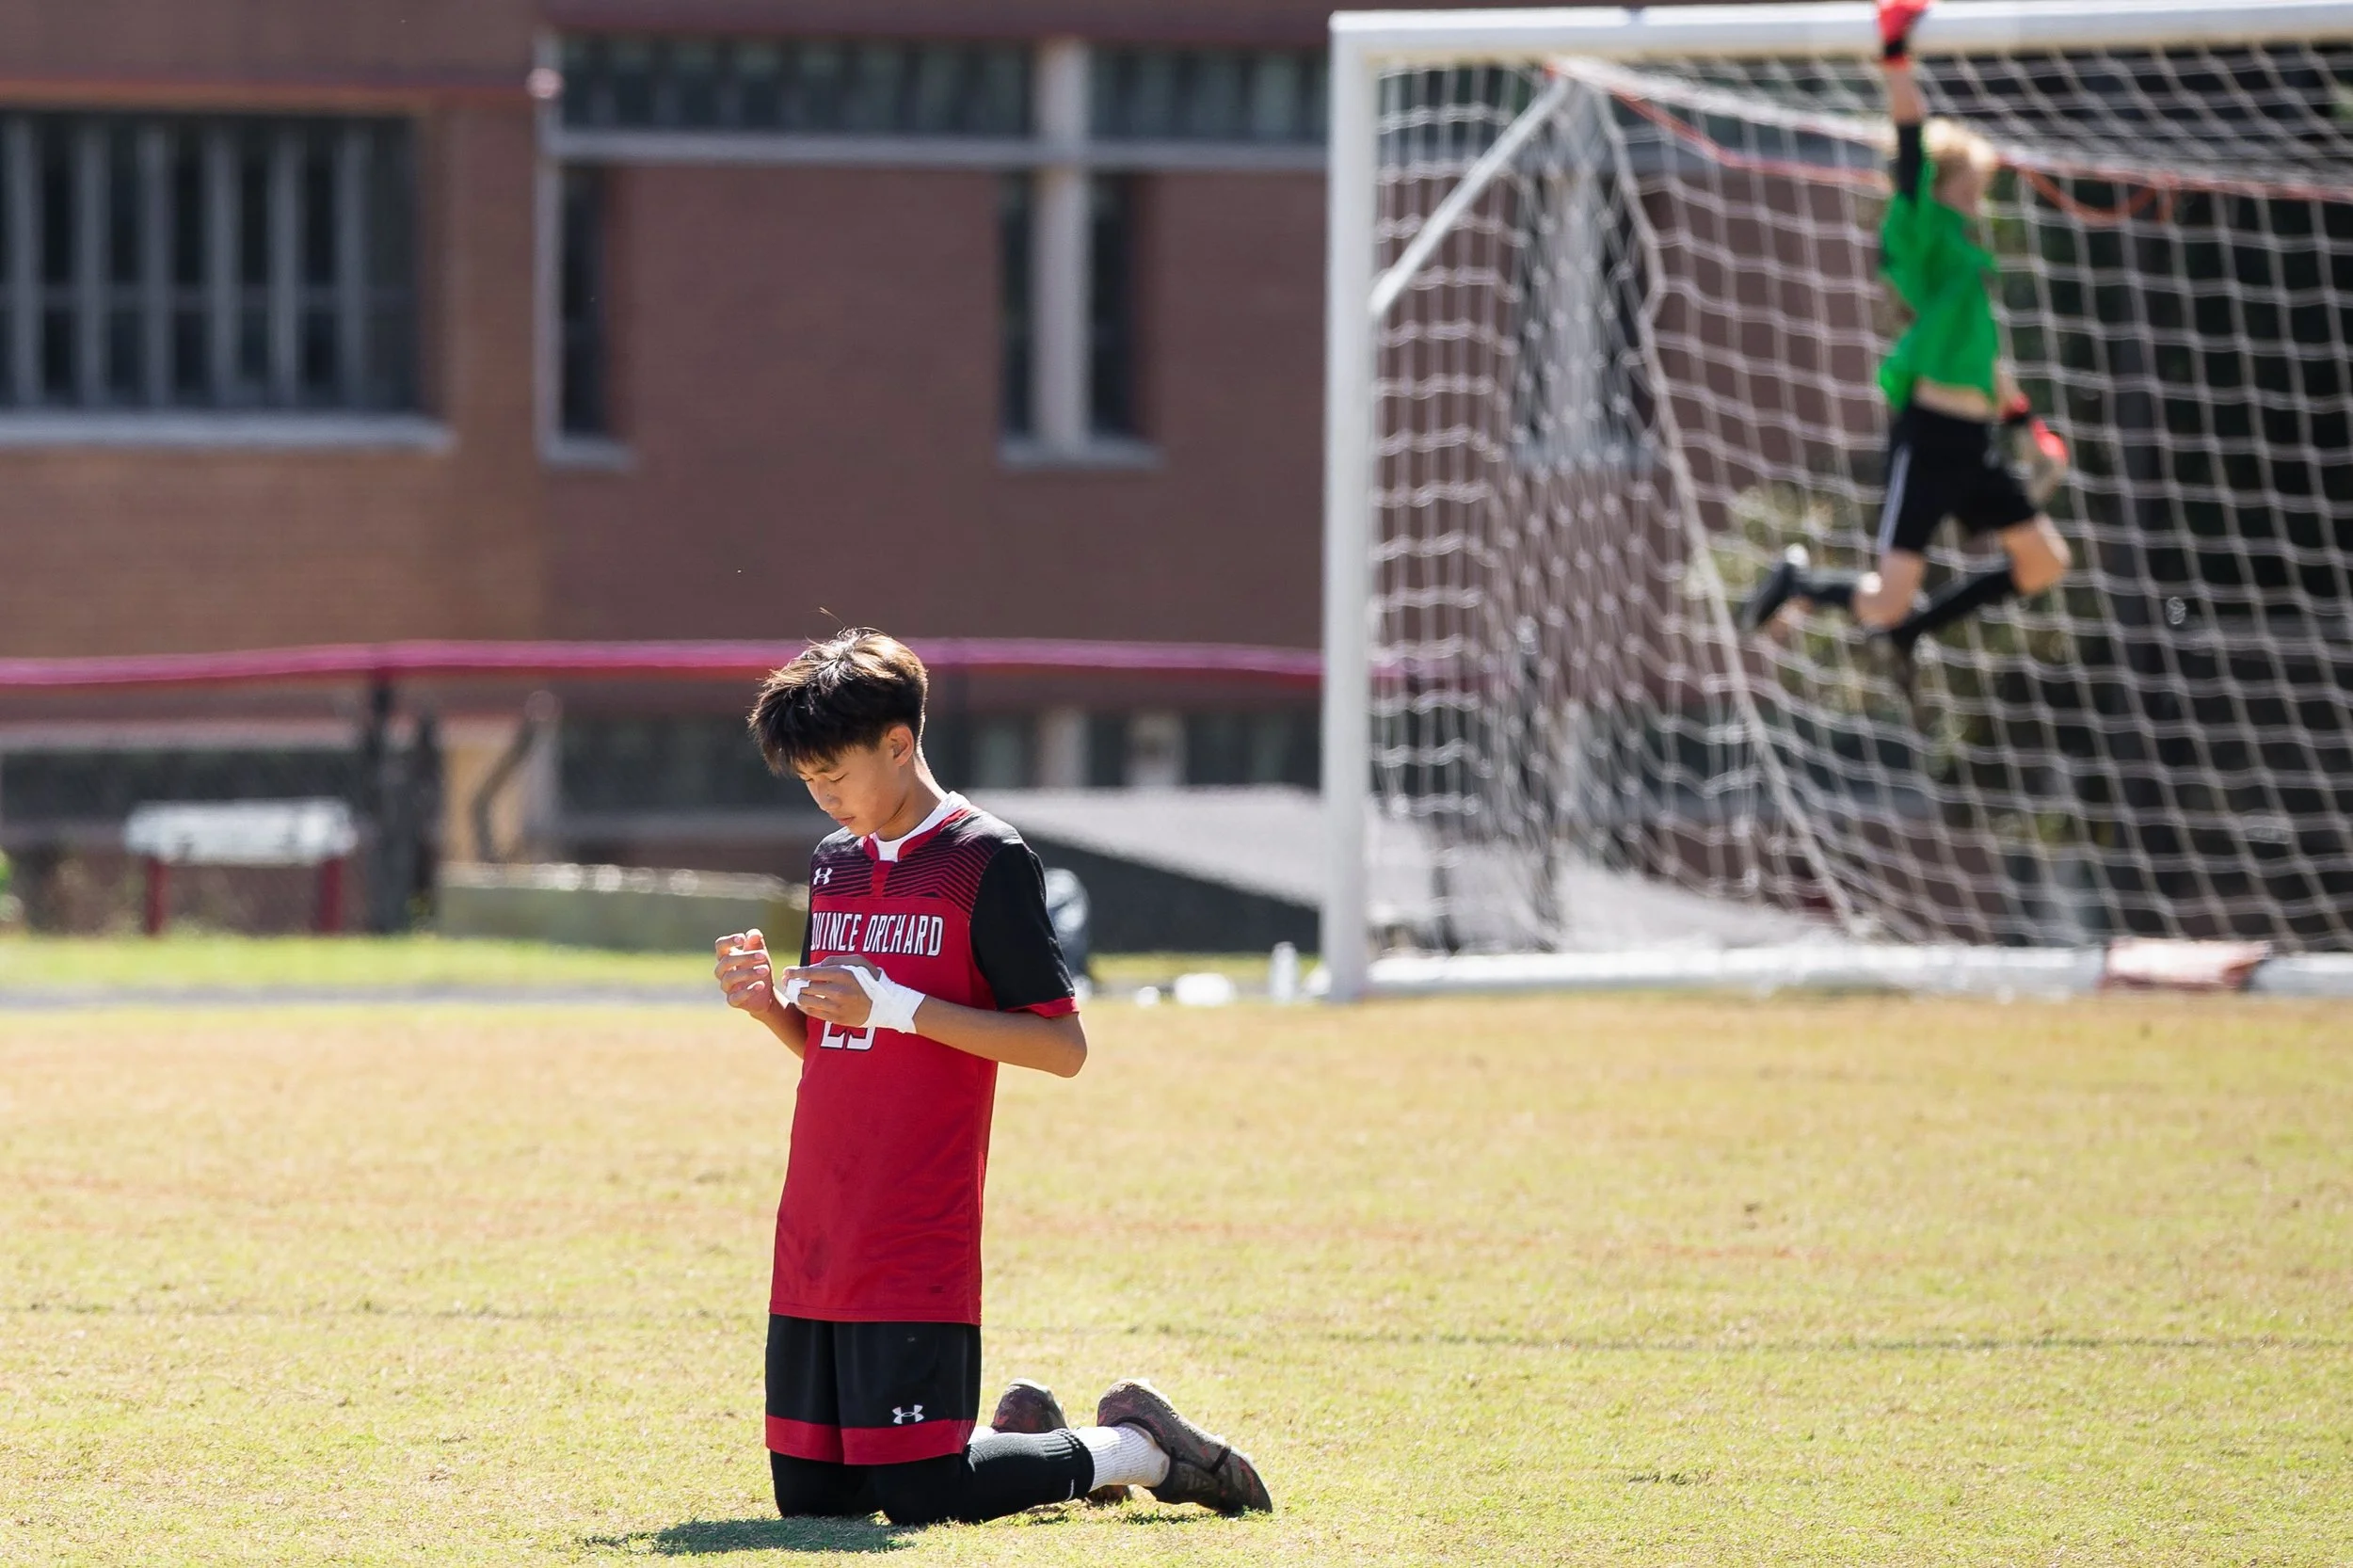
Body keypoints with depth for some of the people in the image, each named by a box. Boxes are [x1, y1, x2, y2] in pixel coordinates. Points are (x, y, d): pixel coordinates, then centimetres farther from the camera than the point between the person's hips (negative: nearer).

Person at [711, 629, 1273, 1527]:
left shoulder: (987, 861, -7)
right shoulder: (834, 864, 14)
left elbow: (1062, 1046, -12)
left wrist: (895, 1005, -18)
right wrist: (768, 1002, 1)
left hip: (918, 1245, -7)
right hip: (813, 1246, 7)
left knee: (920, 1495, -10)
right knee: (808, 1491, 7)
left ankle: (1132, 1447, 11)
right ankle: (1019, 1431, 27)